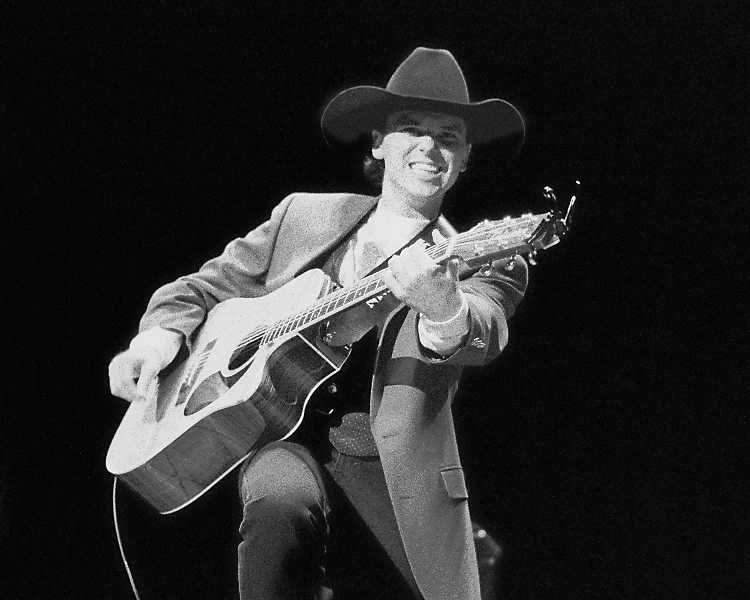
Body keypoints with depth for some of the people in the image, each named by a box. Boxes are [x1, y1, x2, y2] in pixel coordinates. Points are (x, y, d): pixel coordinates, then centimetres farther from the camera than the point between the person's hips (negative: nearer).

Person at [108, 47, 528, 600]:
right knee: (280, 509, -33)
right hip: (287, 443, 0)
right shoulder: (303, 215, 14)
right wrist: (164, 330, -2)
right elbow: (208, 286, 21)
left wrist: (444, 311, -43)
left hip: (396, 474, 0)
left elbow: (483, 336, -18)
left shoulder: (483, 260, 4)